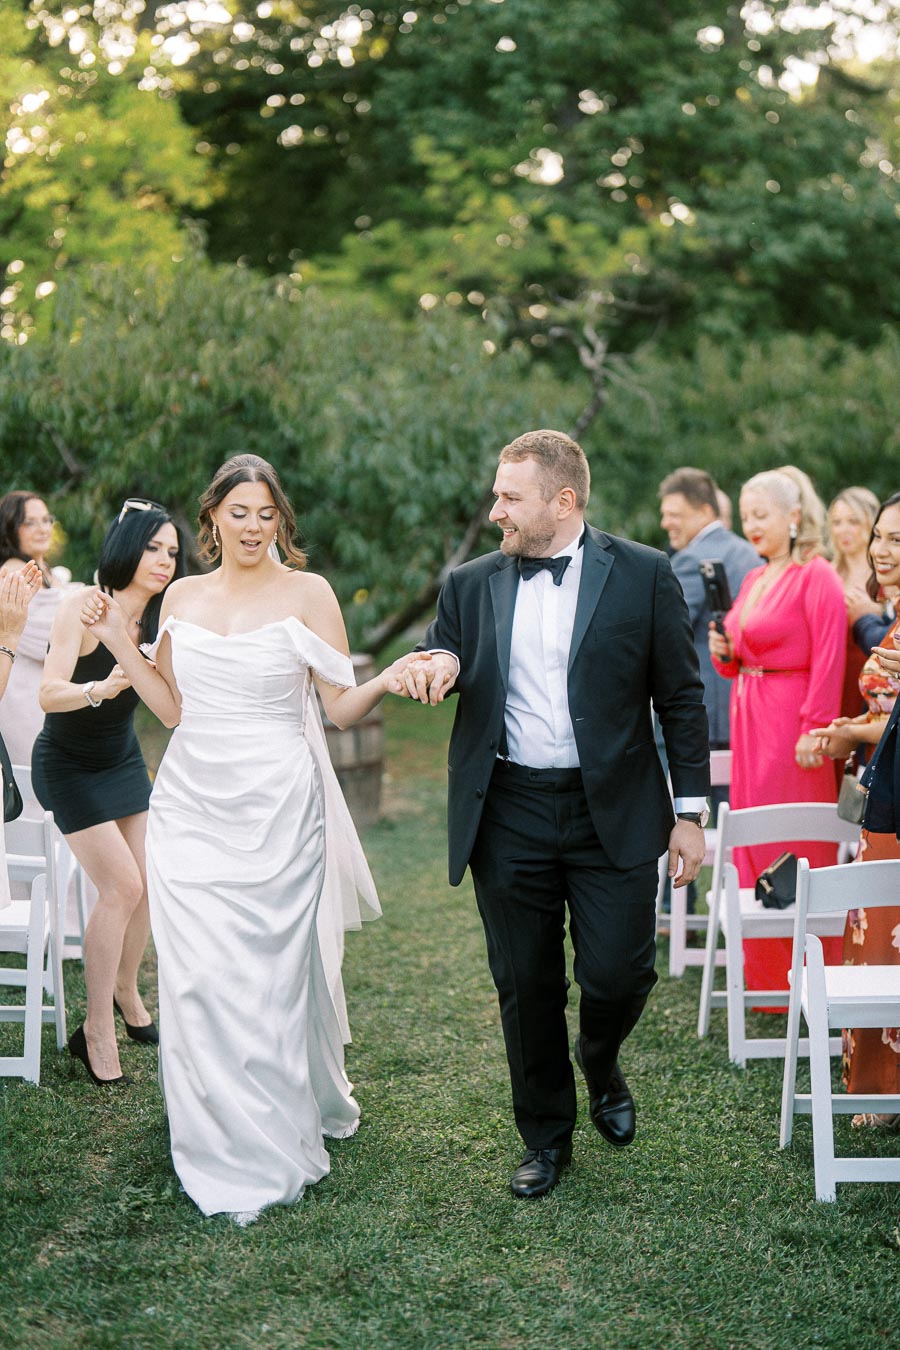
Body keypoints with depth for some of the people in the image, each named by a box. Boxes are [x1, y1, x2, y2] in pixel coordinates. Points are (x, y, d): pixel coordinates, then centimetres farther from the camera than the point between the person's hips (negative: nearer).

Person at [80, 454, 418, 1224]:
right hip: (192, 805, 4)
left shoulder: (307, 593, -2)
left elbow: (343, 708, -5)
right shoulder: (184, 597, 10)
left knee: (273, 972, 2)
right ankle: (223, 1152, 18)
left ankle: (278, 1145, 19)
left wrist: (388, 679, -24)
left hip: (275, 807, -3)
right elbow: (173, 707, 14)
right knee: (198, 973, 1)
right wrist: (119, 641, 7)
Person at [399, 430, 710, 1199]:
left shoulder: (643, 575, -1)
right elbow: (441, 664, 15)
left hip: (612, 814, -2)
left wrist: (691, 812, -2)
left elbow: (681, 697, 1)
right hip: (509, 815, 2)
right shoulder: (470, 585, 7)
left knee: (620, 975, -4)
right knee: (526, 989, 8)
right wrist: (436, 669, -11)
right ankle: (545, 1137, 28)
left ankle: (602, 1067, 31)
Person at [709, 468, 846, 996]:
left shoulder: (817, 576, -11)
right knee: (754, 841, 11)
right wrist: (723, 652, 1)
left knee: (798, 845, -4)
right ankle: (765, 976, 21)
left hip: (793, 718, -9)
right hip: (749, 716, 9)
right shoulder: (753, 579, 15)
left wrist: (815, 728, -22)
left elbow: (828, 659, -17)